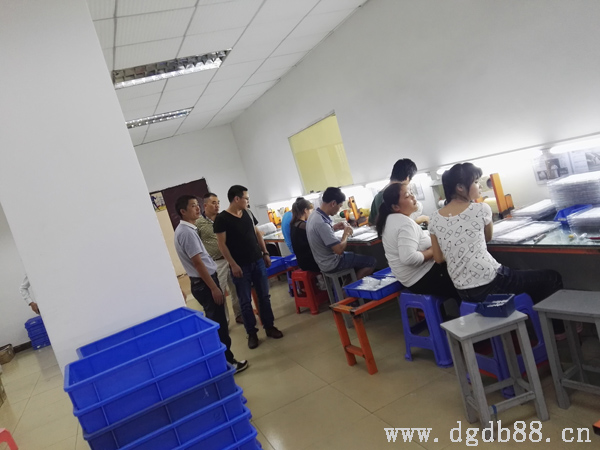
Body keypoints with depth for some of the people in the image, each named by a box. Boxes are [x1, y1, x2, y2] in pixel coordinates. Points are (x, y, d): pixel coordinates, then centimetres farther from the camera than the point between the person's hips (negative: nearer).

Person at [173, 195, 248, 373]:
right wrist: (214, 287, -20)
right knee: (218, 324, -1)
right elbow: (197, 262, -22)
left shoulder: (185, 229, 12)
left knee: (216, 322, 18)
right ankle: (227, 362, 10)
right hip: (204, 283, -10)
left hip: (203, 281, 10)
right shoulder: (187, 232, -20)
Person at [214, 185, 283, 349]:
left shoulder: (247, 213, 8)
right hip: (241, 266, -5)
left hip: (258, 261, 5)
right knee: (245, 301, 4)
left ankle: (269, 327, 24)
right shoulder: (222, 218, -11)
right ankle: (252, 333, 17)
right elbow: (222, 244, -12)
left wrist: (265, 253, 12)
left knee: (264, 296, 11)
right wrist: (233, 265, -15)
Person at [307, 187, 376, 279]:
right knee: (372, 261, -3)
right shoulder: (322, 223, -31)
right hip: (332, 265, -9)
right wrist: (346, 233, -13)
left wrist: (334, 227, 4)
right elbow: (339, 250, -30)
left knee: (357, 256, 27)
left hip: (324, 261, 9)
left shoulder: (313, 216, -2)